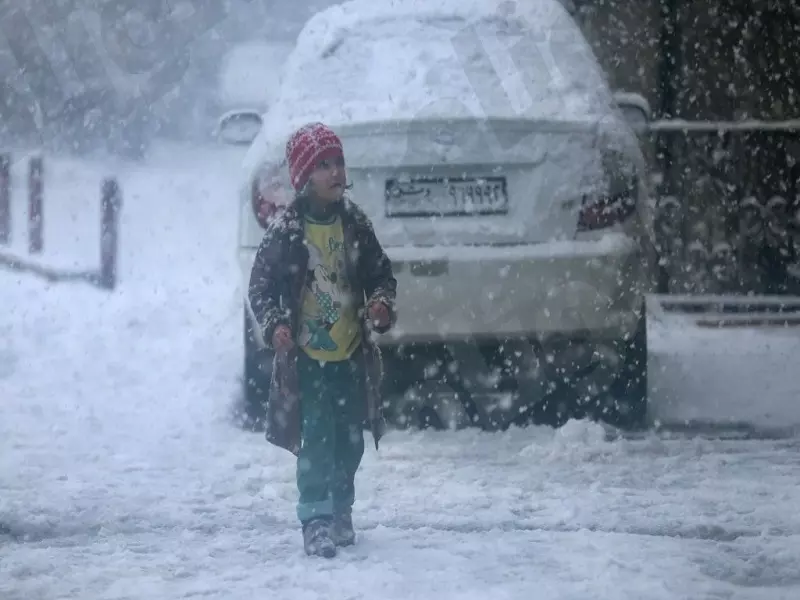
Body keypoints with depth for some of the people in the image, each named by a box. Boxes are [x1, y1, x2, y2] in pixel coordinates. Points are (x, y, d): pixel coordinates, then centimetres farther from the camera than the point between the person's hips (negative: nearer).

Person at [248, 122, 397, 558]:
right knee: (314, 441, -10)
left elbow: (381, 273, 13)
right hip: (306, 357, -4)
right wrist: (274, 325, -19)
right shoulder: (286, 231, -7)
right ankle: (316, 522, -7)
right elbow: (260, 285, -3)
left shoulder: (355, 225, 4)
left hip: (351, 356, 4)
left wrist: (381, 302, -9)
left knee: (349, 441, 12)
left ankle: (341, 513, 28)